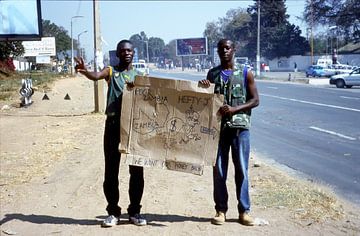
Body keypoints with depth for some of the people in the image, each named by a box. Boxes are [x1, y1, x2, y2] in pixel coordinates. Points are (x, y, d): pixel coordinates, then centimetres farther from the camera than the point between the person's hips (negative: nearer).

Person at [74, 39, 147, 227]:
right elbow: (96, 76, -17)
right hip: (113, 124, -2)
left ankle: (134, 211, 18)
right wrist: (84, 71, -39)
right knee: (111, 170, 3)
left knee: (136, 170, 5)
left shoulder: (139, 75, 12)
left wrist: (135, 88, -22)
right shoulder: (110, 71, 5)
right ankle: (113, 212, 15)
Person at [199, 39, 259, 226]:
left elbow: (255, 100, 0)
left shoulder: (245, 73, 3)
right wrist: (203, 88, -7)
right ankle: (221, 210, 13)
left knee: (242, 170, 1)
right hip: (218, 126, 2)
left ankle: (244, 211, 9)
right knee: (219, 170, 4)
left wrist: (234, 109, -14)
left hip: (240, 126, -2)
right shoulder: (212, 74, 11)